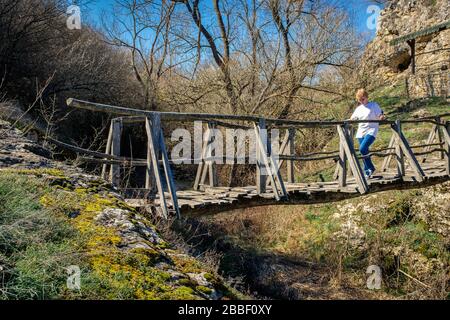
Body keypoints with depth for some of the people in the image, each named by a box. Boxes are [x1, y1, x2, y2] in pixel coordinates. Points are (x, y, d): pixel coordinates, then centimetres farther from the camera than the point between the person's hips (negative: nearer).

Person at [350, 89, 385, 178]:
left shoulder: (374, 105, 3)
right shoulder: (358, 108, 16)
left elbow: (380, 115, -1)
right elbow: (352, 119, 19)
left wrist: (382, 117, -25)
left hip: (371, 131, -6)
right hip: (361, 132, 6)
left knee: (362, 149, -23)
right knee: (364, 151, 6)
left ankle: (370, 168, -7)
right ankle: (367, 172, 16)